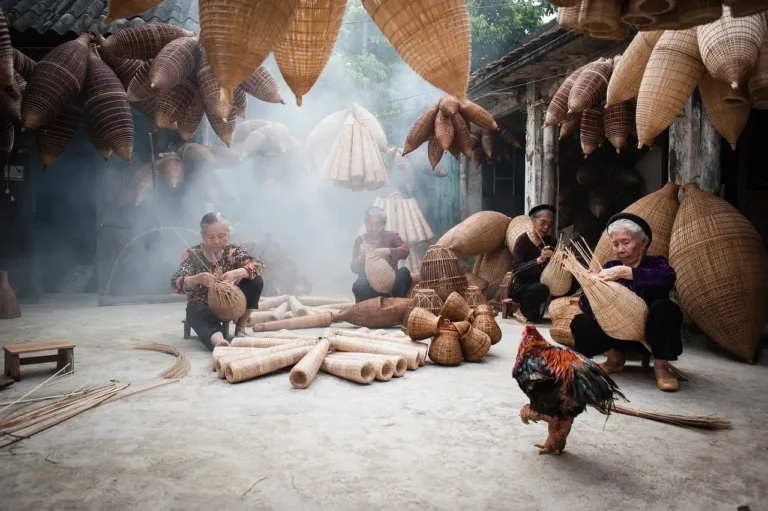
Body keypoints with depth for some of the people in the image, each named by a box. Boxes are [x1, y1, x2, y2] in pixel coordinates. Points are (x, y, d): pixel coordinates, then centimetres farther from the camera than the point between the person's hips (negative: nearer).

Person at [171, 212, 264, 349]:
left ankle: (240, 327, -9)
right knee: (201, 315, -38)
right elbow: (176, 284, -23)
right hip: (202, 306, -2)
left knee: (255, 280, -19)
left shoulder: (234, 251, -7)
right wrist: (196, 279, -45)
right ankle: (219, 341, -68)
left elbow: (258, 265, -23)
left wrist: (238, 273, -45)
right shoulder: (192, 255, -12)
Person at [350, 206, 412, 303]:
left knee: (404, 272, -30)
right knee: (359, 285, -35)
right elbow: (354, 267, -3)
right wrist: (360, 259, -27)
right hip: (369, 282, -1)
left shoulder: (392, 236, 6)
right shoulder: (360, 240, 6)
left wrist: (388, 251, -35)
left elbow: (405, 251, -15)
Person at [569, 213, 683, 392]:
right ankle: (615, 356, 4)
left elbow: (668, 278, -33)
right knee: (580, 323, -21)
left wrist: (625, 272, -42)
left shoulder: (656, 263, -6)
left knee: (664, 307, -32)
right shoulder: (609, 268, -1)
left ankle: (661, 364, -14)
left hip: (649, 335, -2)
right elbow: (586, 307, -7)